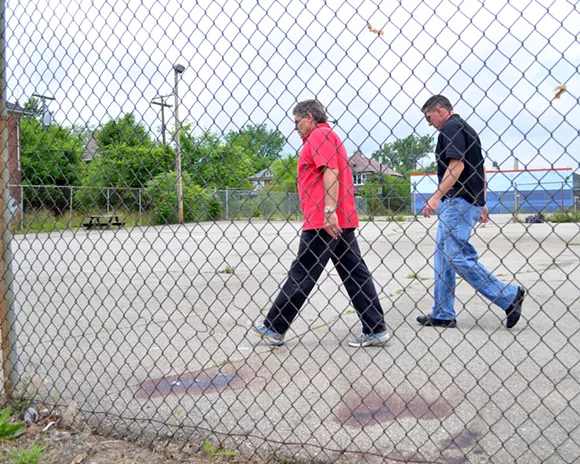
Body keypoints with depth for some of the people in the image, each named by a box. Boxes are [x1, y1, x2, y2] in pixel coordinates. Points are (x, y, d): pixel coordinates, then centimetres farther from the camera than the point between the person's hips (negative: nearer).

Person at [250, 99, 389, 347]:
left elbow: (331, 172, -18)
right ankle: (375, 330, 7)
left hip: (323, 222, -10)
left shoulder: (319, 134, -4)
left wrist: (329, 211, -25)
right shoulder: (326, 136, 26)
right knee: (356, 274, 6)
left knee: (300, 277, -3)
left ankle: (273, 329, 6)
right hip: (343, 221, 10)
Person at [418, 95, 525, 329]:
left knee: (457, 257, -12)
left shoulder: (450, 127, -8)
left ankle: (509, 296, -5)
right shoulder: (465, 128, 22)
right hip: (470, 200, 11)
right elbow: (480, 168, 24)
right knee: (443, 255, 10)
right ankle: (442, 314, 12)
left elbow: (457, 166, -20)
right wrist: (481, 202, 25)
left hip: (457, 201, -11)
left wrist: (436, 196, -23)